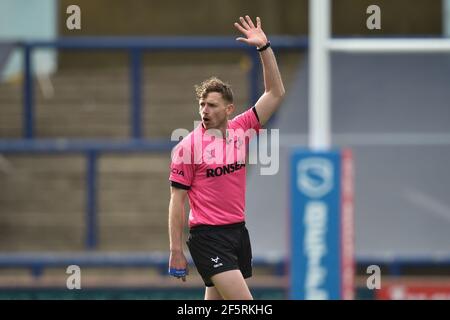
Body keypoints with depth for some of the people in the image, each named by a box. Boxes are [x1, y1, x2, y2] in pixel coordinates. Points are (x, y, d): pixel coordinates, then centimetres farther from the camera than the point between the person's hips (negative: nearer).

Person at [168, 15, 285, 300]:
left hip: (238, 232, 6)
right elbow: (177, 201, -5)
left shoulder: (241, 130, 5)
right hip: (208, 236, -6)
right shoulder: (188, 146, -7)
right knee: (245, 306, -18)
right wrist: (176, 251, -9)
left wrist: (265, 48, 0)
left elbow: (275, 94, 8)